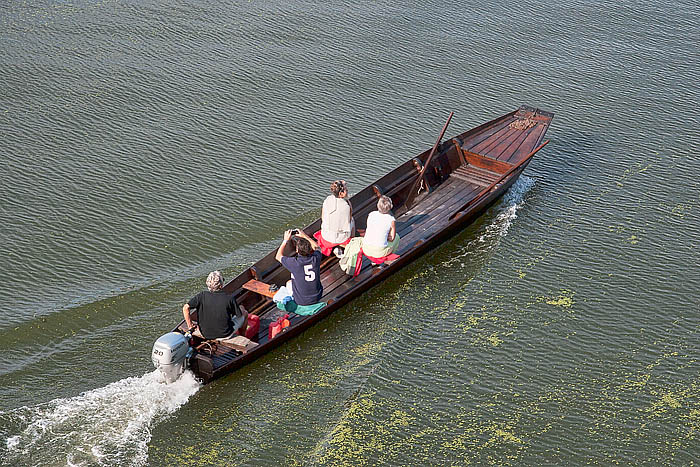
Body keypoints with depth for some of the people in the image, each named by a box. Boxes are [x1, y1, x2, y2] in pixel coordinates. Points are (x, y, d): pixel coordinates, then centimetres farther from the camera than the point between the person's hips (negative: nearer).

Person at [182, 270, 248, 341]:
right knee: (245, 313, 22)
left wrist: (190, 326, -8)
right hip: (225, 335, -3)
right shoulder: (229, 297, -20)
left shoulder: (202, 296, -15)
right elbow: (239, 315, -10)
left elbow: (185, 308, -18)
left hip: (205, 334, 3)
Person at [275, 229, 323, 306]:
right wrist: (305, 236, 8)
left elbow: (278, 256, -7)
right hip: (317, 298, 3)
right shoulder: (316, 259, -20)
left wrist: (285, 240, -2)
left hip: (301, 301, -3)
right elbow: (317, 247, 7)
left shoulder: (294, 263, -28)